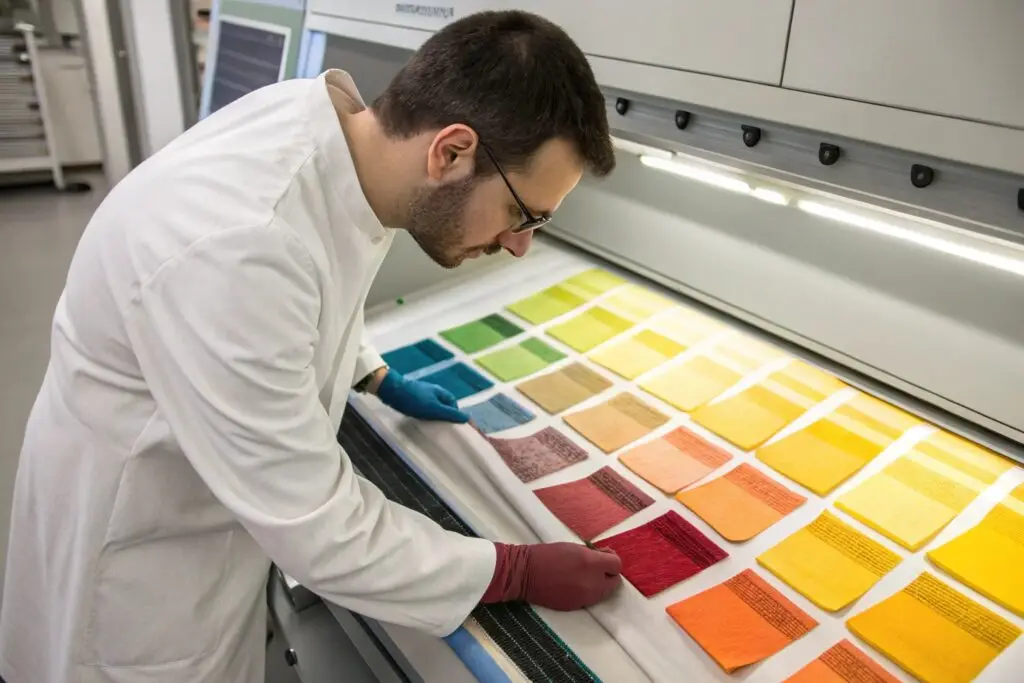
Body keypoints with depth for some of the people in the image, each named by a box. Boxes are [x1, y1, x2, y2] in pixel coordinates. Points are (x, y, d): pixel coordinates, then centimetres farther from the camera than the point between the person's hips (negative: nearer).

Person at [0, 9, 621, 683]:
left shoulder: (332, 120, -14)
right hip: (142, 539, -6)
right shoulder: (239, 244, -41)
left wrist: (382, 380, 9)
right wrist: (520, 572, -22)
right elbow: (312, 525, -31)